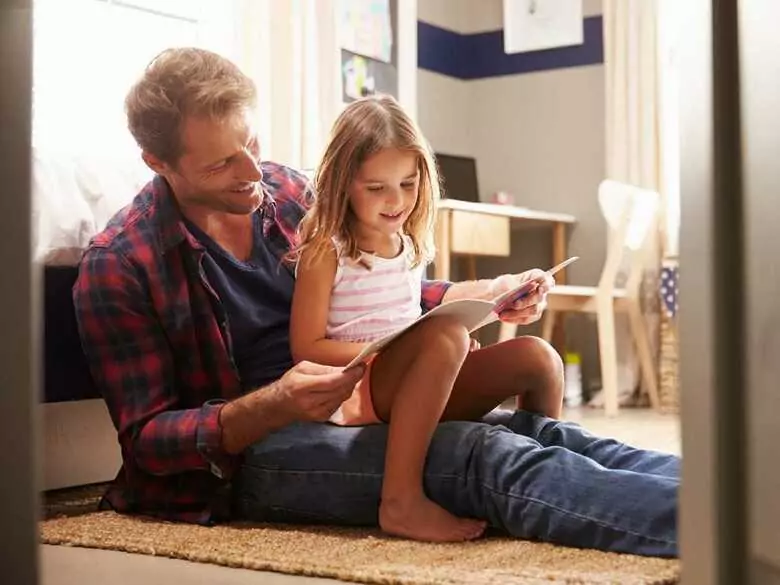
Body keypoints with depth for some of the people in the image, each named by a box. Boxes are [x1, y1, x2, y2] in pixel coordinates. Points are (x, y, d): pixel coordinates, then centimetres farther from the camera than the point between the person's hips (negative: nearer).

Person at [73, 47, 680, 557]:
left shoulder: (286, 191, 8)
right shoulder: (118, 266, -8)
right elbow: (146, 440, -9)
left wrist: (483, 296, 4)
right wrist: (270, 407, -27)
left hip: (354, 411, 6)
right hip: (242, 451, -6)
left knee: (536, 429, -21)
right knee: (485, 455, -30)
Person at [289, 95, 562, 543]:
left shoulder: (411, 245, 14)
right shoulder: (325, 250, -6)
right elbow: (307, 348, -10)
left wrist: (451, 346, 2)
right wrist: (387, 349, -20)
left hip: (420, 393, 7)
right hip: (356, 391, -7)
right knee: (447, 335, -36)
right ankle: (401, 502, -41)